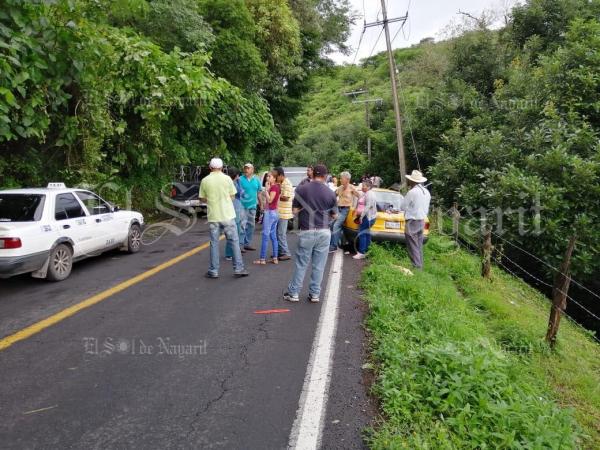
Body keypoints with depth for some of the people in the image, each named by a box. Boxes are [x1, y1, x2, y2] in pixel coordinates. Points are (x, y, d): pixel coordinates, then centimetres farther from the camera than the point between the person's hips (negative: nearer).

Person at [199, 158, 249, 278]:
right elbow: (232, 197, 2)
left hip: (213, 216, 1)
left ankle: (213, 271, 13)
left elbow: (203, 199, 6)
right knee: (234, 241, 6)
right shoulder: (227, 178, -4)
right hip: (228, 215, -1)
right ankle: (238, 268, 7)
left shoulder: (205, 181, -2)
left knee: (214, 243, 9)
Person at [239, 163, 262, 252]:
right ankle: (240, 244, -7)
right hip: (242, 205, -5)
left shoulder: (257, 180, 8)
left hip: (252, 205, 6)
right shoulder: (240, 179, -6)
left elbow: (259, 192, 13)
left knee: (251, 225, 12)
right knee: (242, 225, -11)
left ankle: (247, 243, 24)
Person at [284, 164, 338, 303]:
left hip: (307, 232, -1)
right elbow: (334, 215, 5)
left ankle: (293, 293, 16)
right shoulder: (330, 193, -1)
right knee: (319, 265, 9)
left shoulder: (301, 189, -6)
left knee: (301, 264, 8)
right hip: (324, 232, 1)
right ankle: (315, 294, 15)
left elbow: (295, 211, -2)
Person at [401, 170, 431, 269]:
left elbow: (403, 207, -7)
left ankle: (416, 267, -3)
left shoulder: (412, 192, -17)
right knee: (419, 247, 13)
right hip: (422, 221, 8)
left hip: (412, 222, -8)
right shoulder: (426, 192, 9)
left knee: (413, 248, -3)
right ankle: (420, 266, 16)